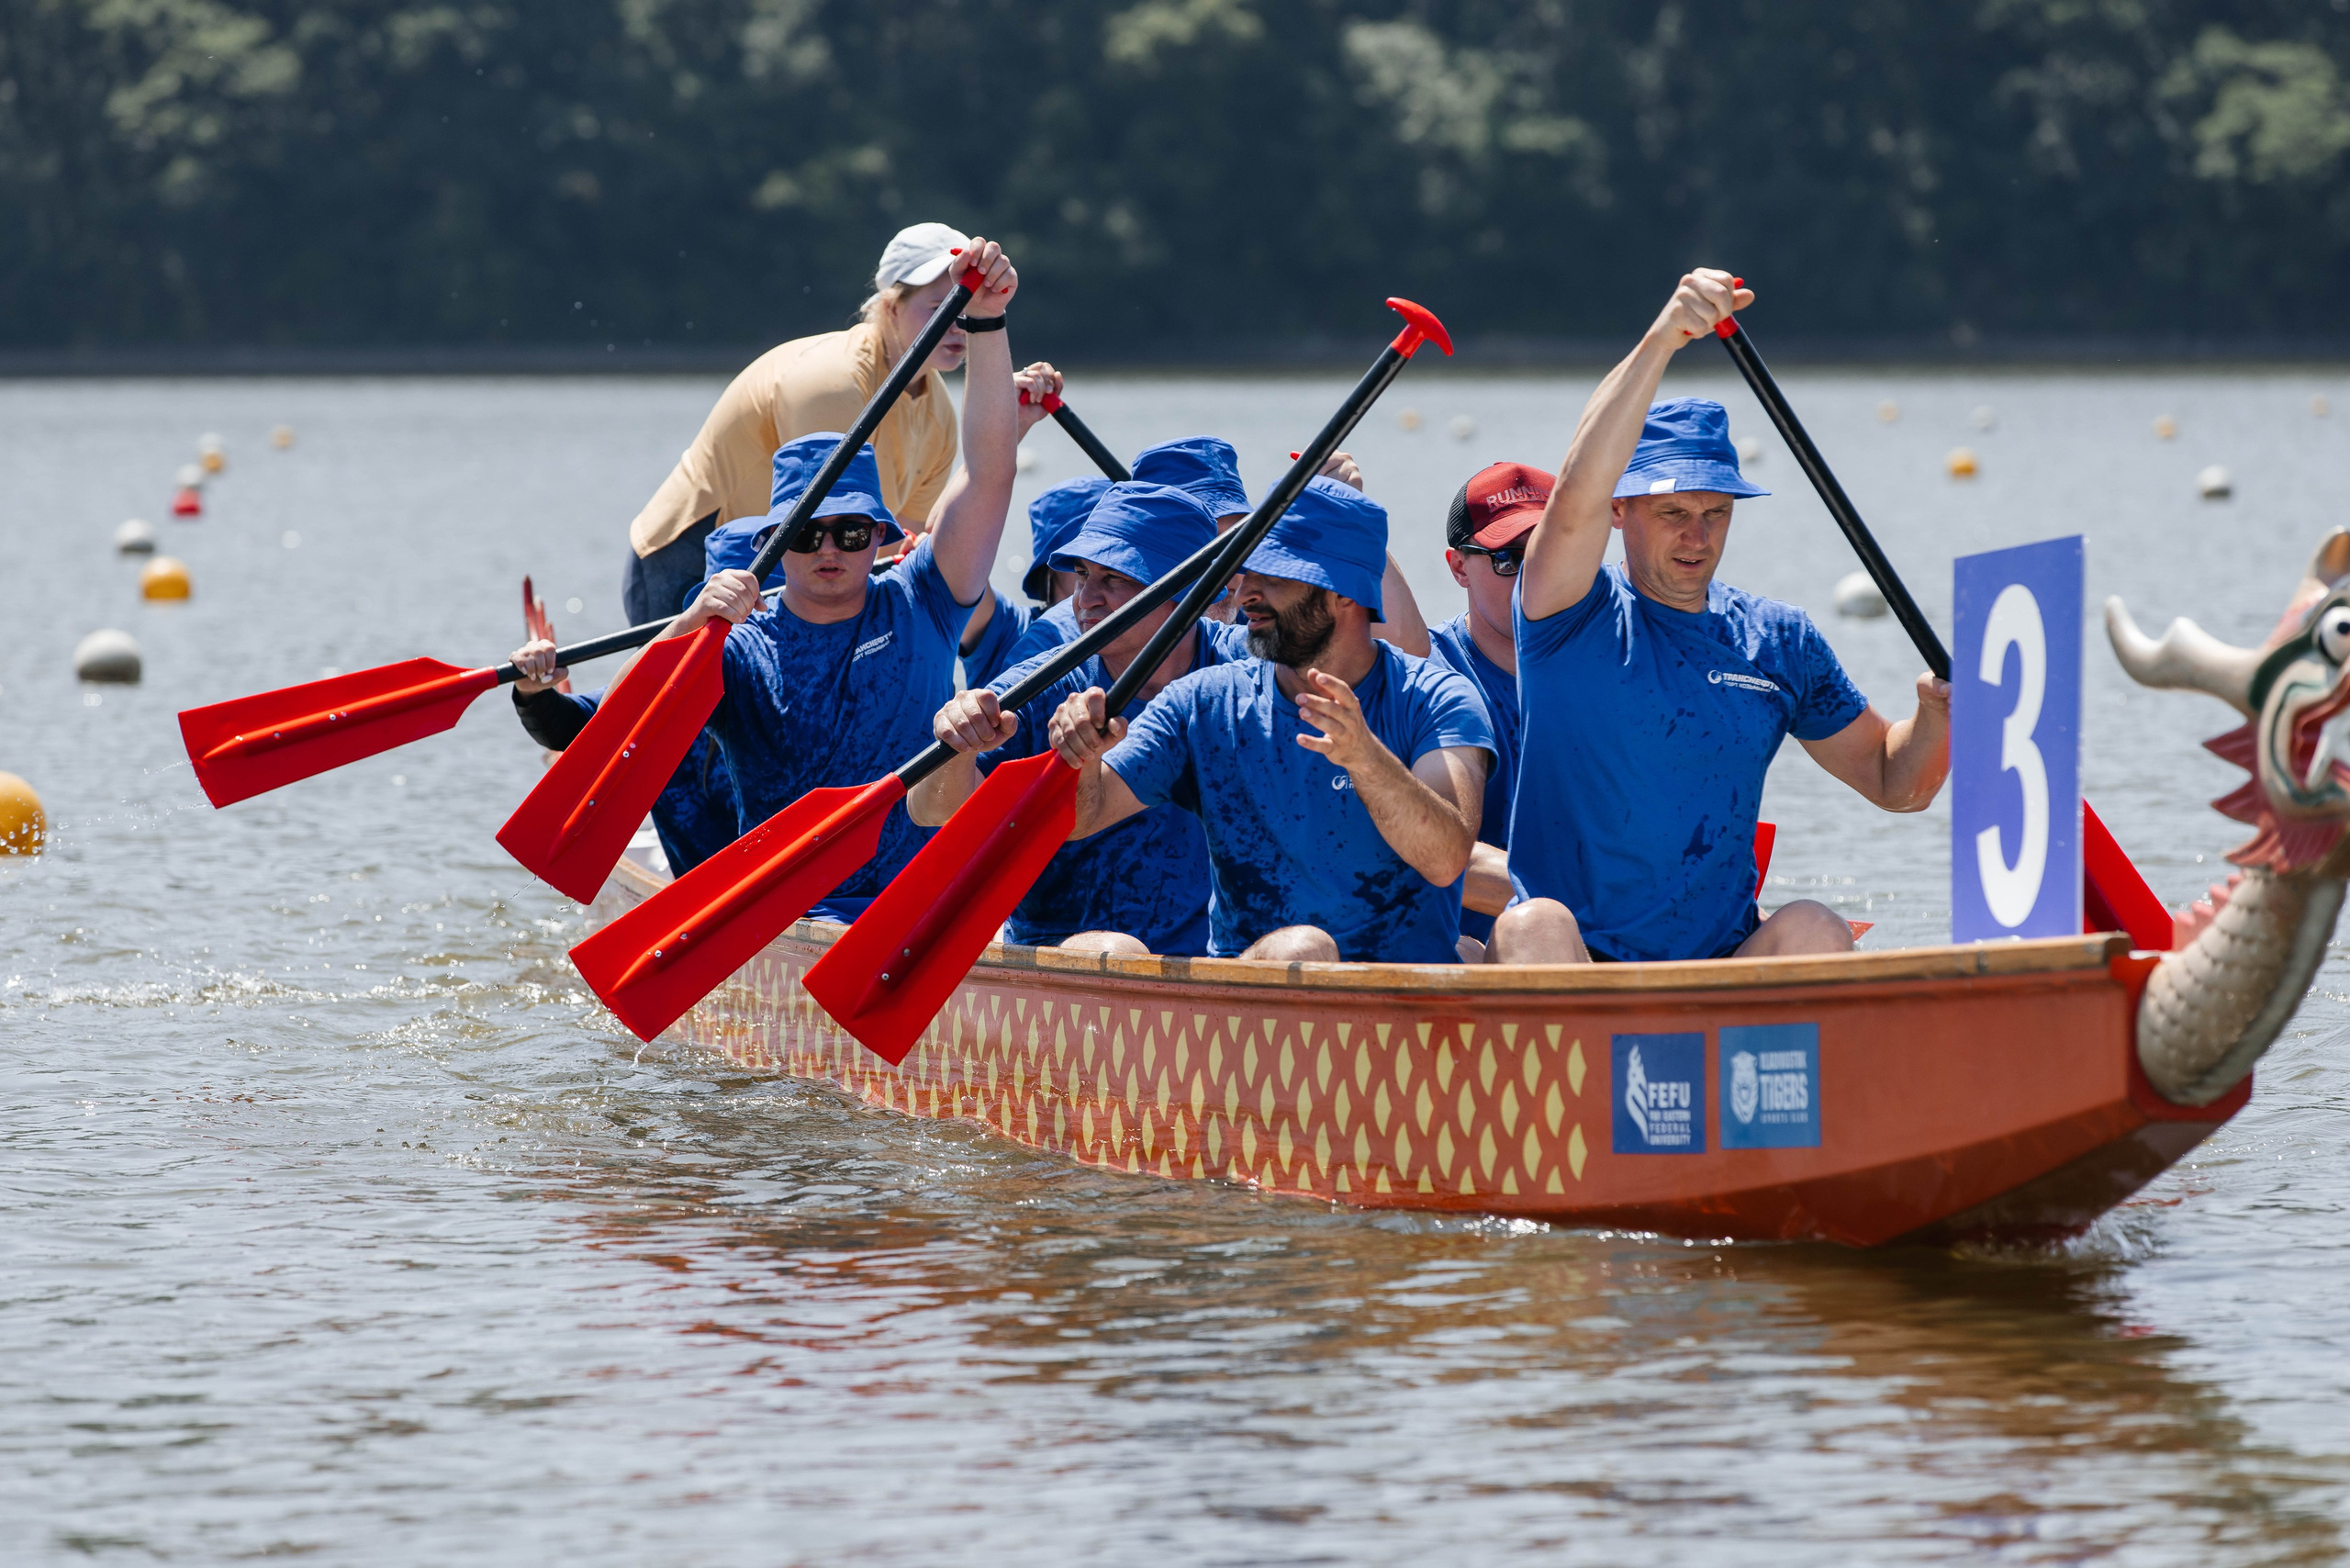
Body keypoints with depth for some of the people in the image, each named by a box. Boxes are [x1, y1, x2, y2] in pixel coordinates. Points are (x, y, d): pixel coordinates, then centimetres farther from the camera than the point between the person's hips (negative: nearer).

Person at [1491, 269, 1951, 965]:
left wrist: (1936, 714, -5)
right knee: (1535, 927, -35)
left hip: (1724, 976, 3)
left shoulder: (1779, 641, 13)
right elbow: (1577, 494, -21)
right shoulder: (1576, 617, 0)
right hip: (1573, 968, -3)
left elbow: (1895, 784, 19)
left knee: (1812, 930, -27)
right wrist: (1662, 340, -31)